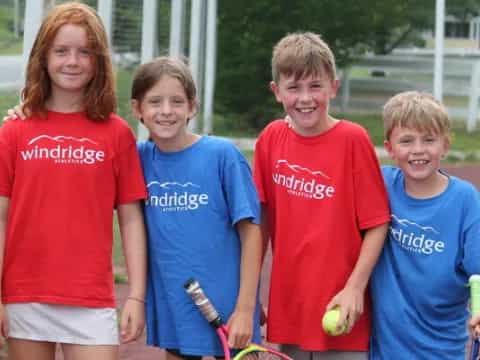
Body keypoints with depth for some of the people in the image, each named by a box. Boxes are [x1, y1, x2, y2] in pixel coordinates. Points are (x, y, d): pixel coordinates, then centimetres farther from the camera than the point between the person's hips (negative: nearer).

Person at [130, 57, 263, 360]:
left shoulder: (222, 154, -9)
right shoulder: (141, 157, 1)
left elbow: (251, 231, -8)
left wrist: (245, 308, -11)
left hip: (226, 305, -4)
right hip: (171, 308, 4)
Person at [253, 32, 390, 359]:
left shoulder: (352, 139, -10)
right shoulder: (271, 138, 2)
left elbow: (377, 223, -8)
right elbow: (262, 217, 9)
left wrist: (355, 287, -14)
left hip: (339, 306, -4)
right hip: (288, 303, 4)